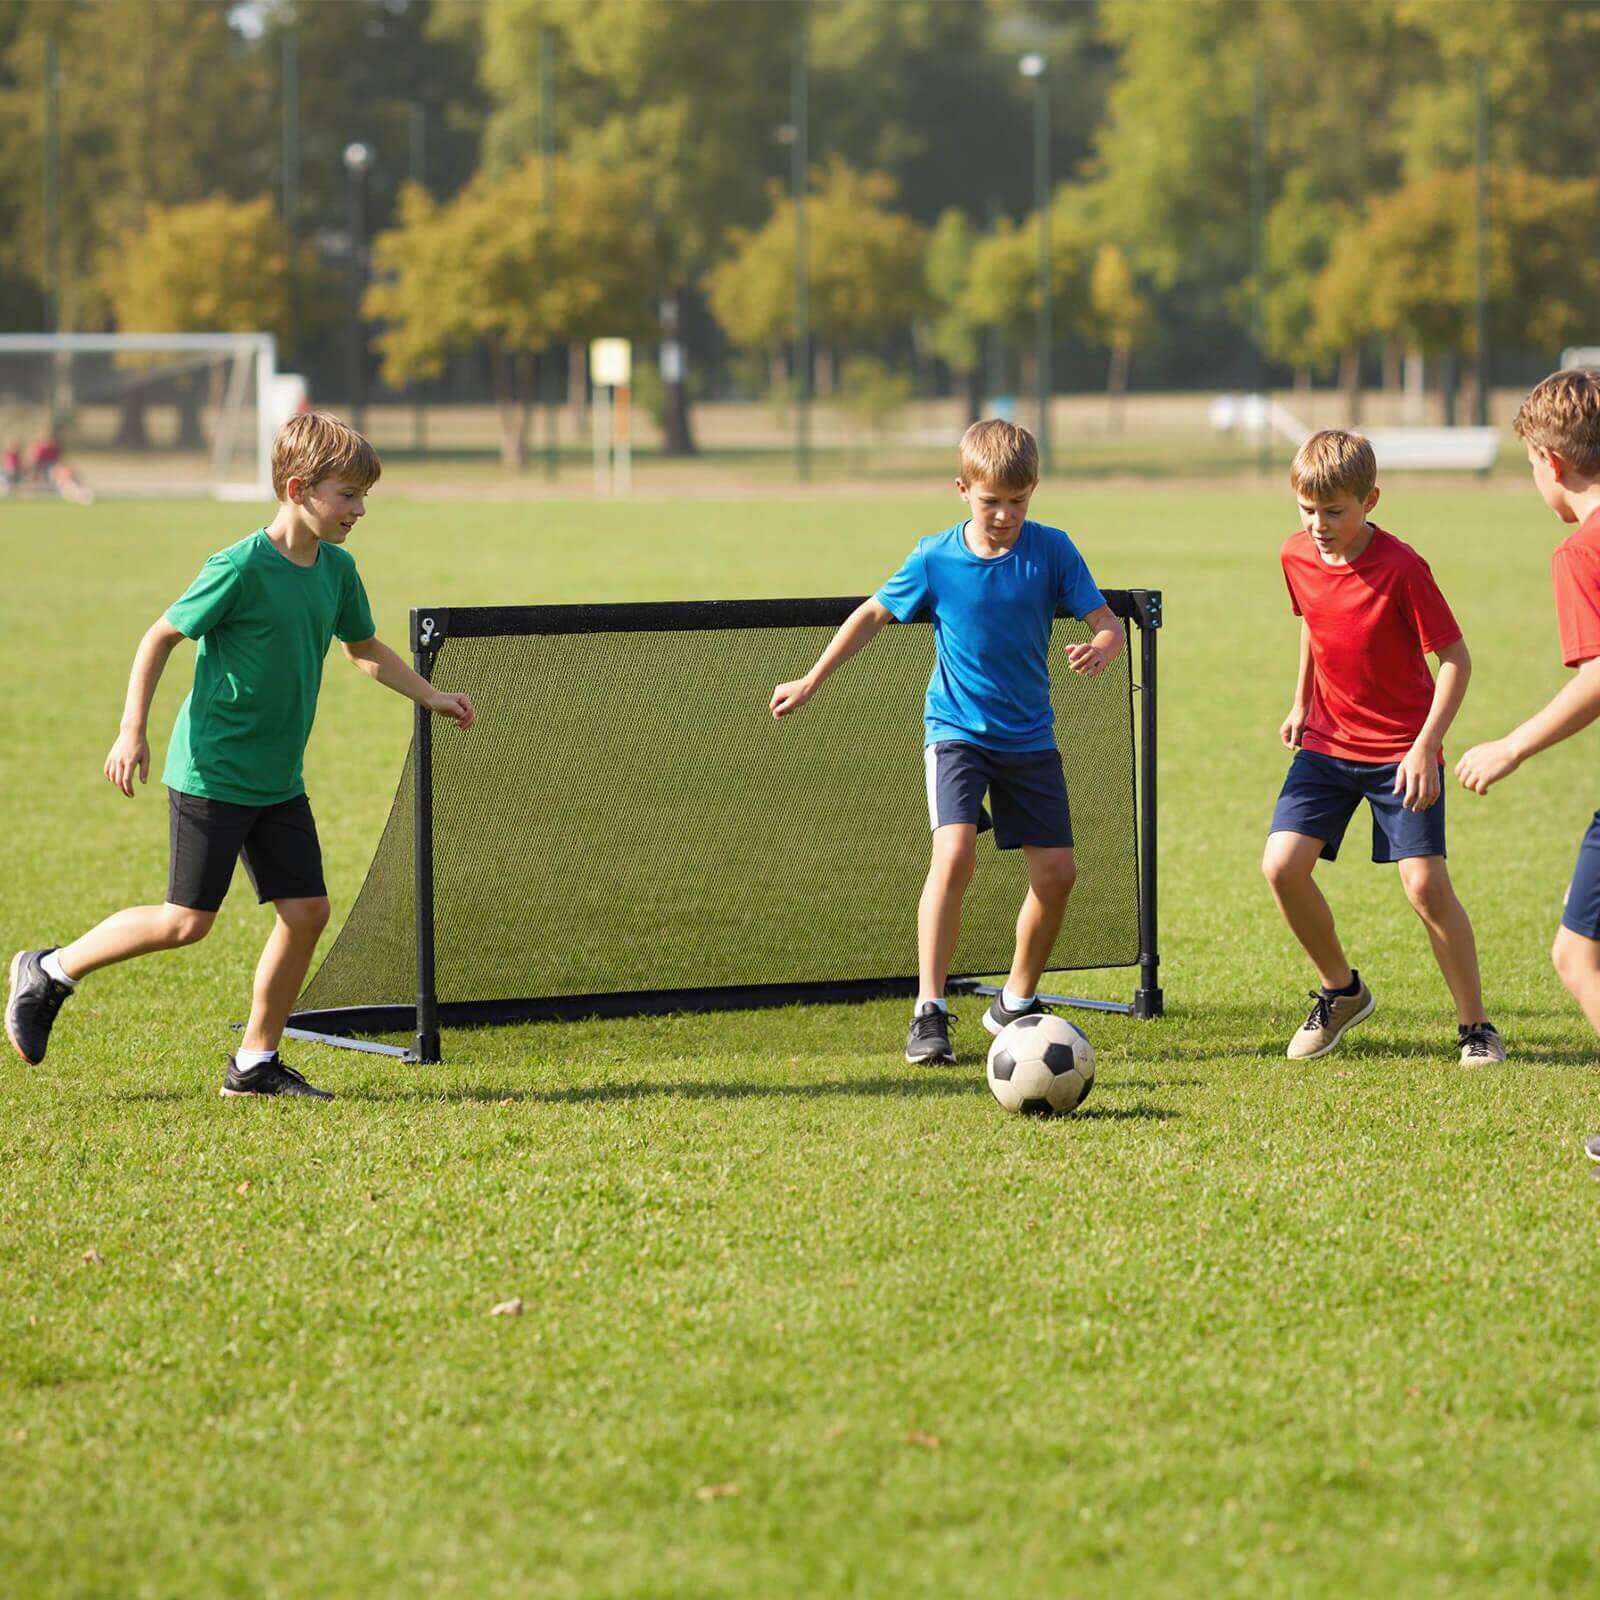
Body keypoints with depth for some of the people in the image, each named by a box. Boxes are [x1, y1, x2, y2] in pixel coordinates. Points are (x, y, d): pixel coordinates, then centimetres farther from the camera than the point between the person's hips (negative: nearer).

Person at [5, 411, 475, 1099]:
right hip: (210, 774, -7)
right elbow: (160, 638, -11)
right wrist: (133, 731, -16)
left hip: (279, 781, 7)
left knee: (307, 910, 1)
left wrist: (430, 695, 14)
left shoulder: (337, 570, 4)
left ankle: (256, 1061, 13)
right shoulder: (242, 567, -18)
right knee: (187, 921, -7)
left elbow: (365, 649, 23)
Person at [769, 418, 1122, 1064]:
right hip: (956, 730, -2)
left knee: (1057, 870, 0)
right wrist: (810, 683, 9)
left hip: (1029, 737, 3)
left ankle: (1016, 1003, 22)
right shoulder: (935, 559, -9)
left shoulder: (1052, 550, -8)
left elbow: (1106, 621, -8)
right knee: (954, 854, -22)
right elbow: (873, 613, 6)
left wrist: (1101, 648, -33)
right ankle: (928, 1013, -19)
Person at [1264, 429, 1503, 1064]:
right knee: (1281, 865, -11)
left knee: (1425, 885, -13)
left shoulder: (1402, 569, -20)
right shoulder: (1297, 557, -3)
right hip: (1327, 743, 5)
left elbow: (1456, 660, -15)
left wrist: (1426, 747, -21)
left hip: (1402, 750, -5)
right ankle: (1341, 990, 12)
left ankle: (1475, 1025, 5)